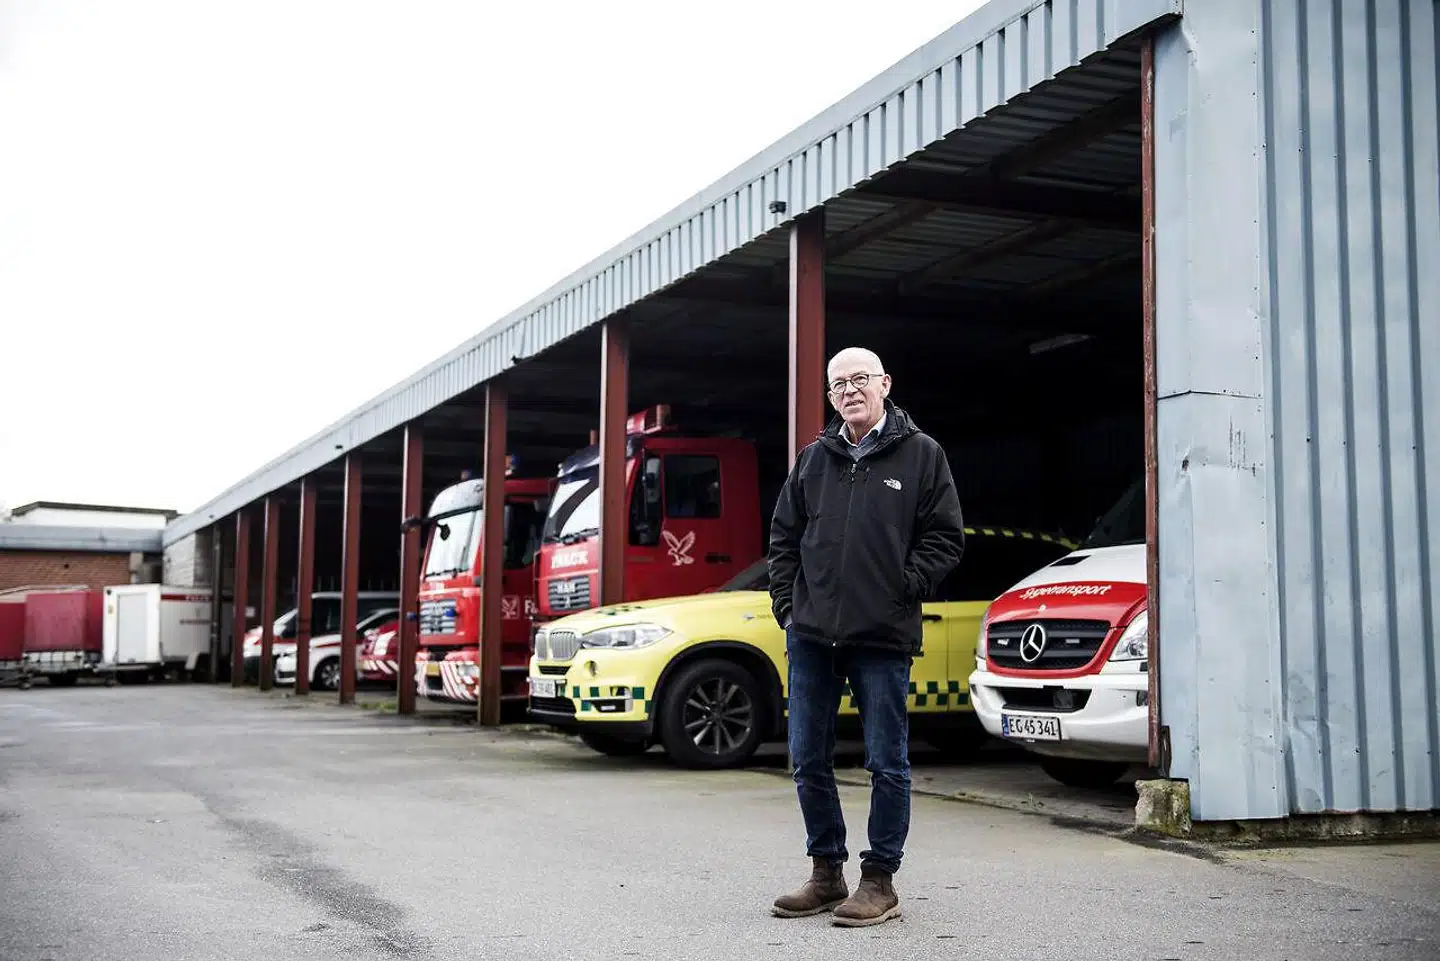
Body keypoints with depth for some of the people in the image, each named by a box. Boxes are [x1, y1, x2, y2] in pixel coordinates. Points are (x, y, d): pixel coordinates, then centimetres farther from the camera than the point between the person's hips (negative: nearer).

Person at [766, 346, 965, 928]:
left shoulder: (921, 455, 2)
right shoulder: (814, 459, 13)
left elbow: (945, 538, 0)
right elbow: (784, 536, 18)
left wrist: (906, 590, -8)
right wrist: (786, 602, 8)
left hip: (884, 639, -4)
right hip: (810, 637, 4)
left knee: (886, 765, 2)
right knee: (808, 761, 9)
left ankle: (879, 881, 13)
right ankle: (826, 874, 23)